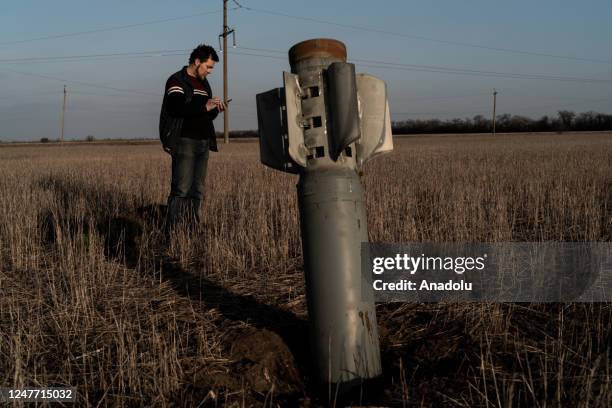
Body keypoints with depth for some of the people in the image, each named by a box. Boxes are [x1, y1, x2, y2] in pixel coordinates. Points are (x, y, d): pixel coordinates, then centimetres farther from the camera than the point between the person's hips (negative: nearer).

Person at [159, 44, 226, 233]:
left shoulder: (204, 84, 21)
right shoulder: (177, 81, -3)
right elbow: (176, 108, -19)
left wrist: (215, 109, 4)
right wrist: (204, 106, -20)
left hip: (203, 143, 8)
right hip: (184, 141, -8)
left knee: (197, 191, 7)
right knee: (181, 189, -13)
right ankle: (171, 232, -11)